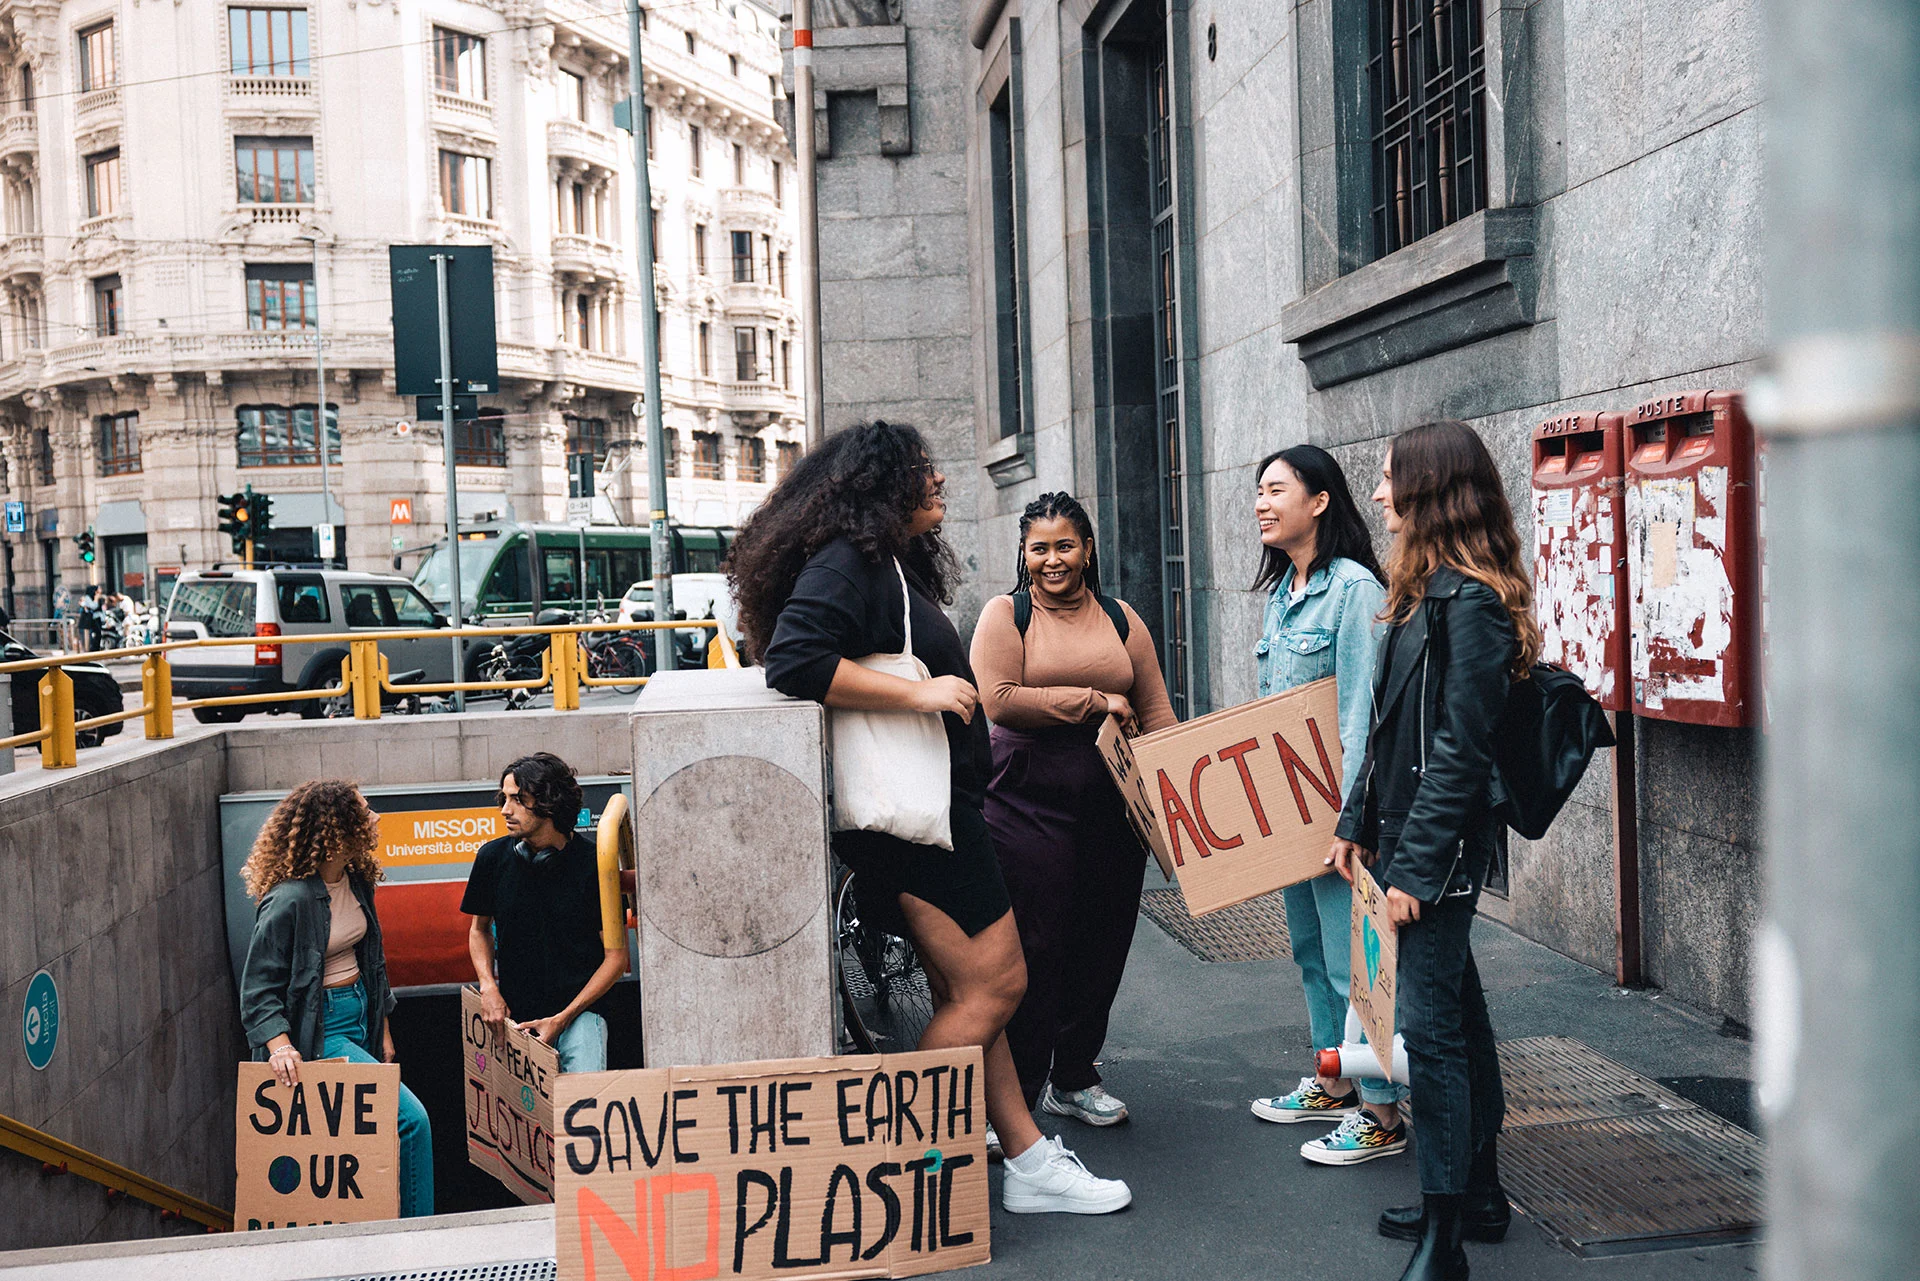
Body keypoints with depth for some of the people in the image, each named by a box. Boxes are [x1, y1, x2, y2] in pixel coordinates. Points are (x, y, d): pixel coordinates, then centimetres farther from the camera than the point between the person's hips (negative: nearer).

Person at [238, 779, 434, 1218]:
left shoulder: (356, 880, 5)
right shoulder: (289, 899, -20)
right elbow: (258, 986, -17)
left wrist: (383, 1028, 18)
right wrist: (279, 1044, -31)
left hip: (361, 1015, 8)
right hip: (321, 1028, -8)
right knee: (411, 1118, -15)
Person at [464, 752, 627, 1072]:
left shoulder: (593, 863, -9)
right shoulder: (493, 857, 1)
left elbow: (616, 956, -4)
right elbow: (479, 928, 18)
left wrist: (561, 1019, -9)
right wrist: (488, 987, -1)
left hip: (578, 1012, -3)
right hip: (512, 1014, 3)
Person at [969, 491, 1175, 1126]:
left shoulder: (1120, 619, 12)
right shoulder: (1005, 614, 0)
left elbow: (1155, 712, 12)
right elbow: (999, 699, -14)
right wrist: (1095, 702, -12)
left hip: (1112, 804, 5)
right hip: (1027, 802, -4)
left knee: (1103, 943, 11)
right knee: (1034, 947, -4)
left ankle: (1074, 1078, 28)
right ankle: (1015, 1095, 8)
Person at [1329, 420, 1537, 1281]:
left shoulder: (1468, 604, -17)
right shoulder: (1428, 592, 14)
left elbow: (1461, 750, -21)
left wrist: (1415, 867, -20)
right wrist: (1357, 823, 17)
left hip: (1440, 849, -10)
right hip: (1406, 833, 10)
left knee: (1429, 1023, -6)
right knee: (1455, 1010, 18)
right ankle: (1478, 1193, 31)